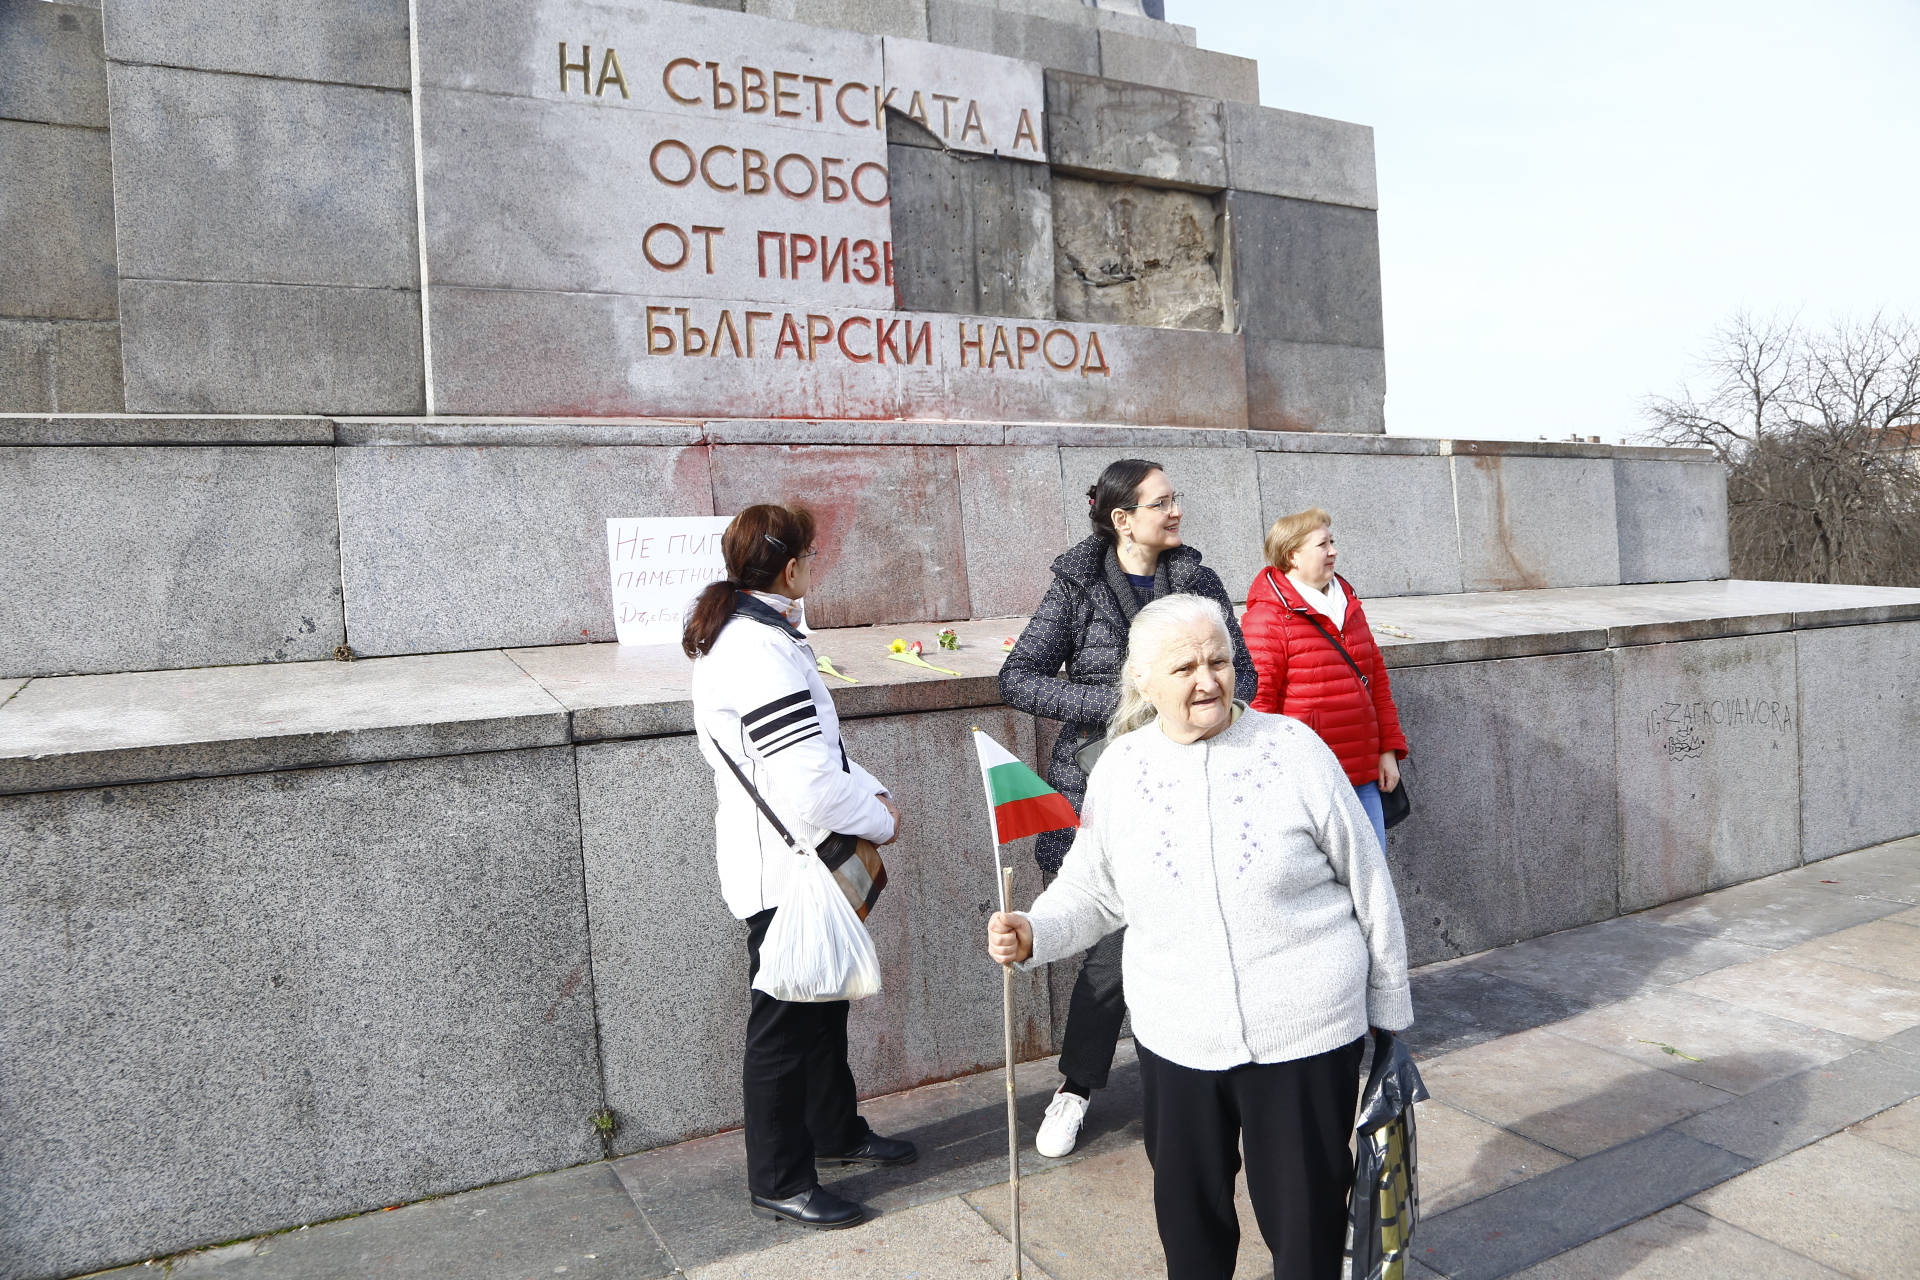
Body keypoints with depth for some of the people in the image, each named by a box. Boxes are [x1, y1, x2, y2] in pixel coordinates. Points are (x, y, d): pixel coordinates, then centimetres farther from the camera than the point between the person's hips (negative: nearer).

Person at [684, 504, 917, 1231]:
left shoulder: (744, 635, 8)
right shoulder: (762, 654, -26)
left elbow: (817, 744, 16)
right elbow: (811, 783, -29)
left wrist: (870, 791, 4)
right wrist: (881, 822, -11)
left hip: (795, 863, 10)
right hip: (783, 871, -10)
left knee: (823, 1003, 24)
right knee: (786, 1023, 5)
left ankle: (836, 1131, 43)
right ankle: (779, 1185, 23)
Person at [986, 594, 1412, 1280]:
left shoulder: (1292, 749, -11)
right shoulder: (1119, 770, -3)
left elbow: (1369, 884, -2)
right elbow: (1091, 890, 7)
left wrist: (1388, 1006, 4)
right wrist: (1032, 933, -11)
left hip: (1306, 1034, -2)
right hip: (1177, 1037, 3)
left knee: (1306, 1217, 13)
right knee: (1188, 1209, 20)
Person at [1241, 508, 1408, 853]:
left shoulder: (1348, 604, 15)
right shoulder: (1267, 616, -10)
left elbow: (1377, 680, 20)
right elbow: (1259, 699, -13)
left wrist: (1389, 749, 15)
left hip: (1362, 775, 7)